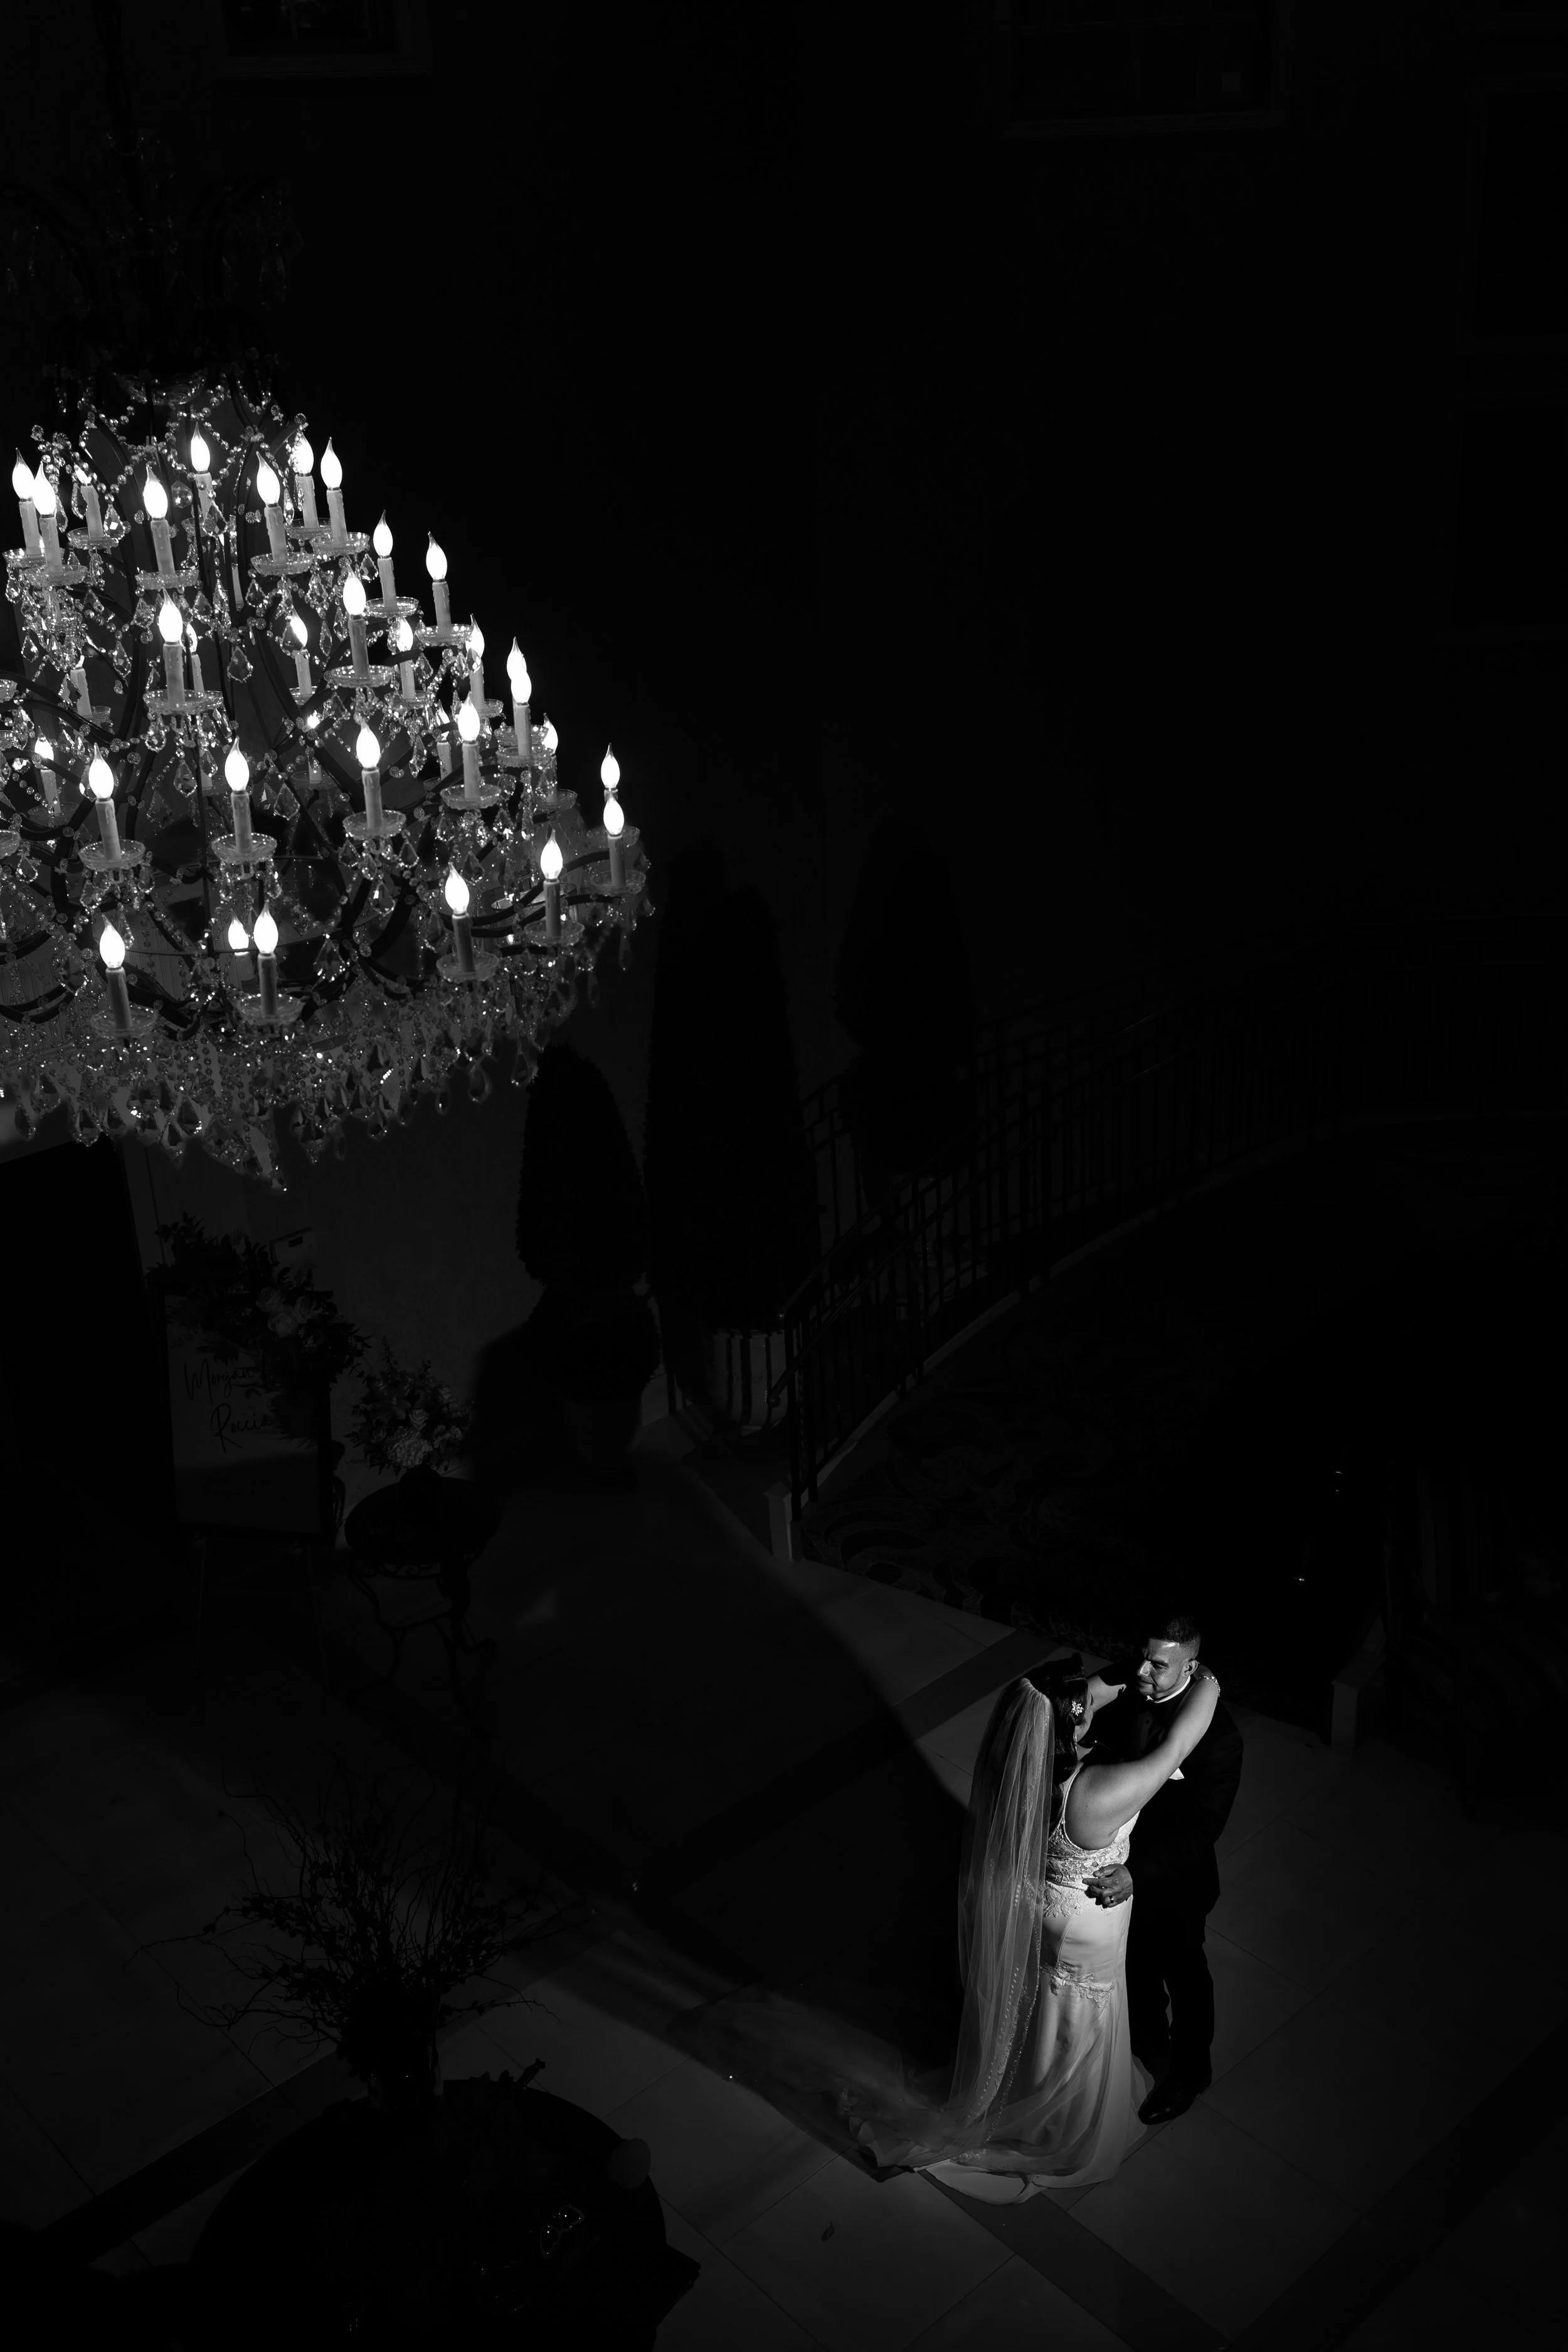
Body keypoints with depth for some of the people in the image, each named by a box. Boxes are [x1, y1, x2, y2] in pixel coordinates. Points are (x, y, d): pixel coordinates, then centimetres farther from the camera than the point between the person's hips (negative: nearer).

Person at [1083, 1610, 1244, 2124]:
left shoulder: (1218, 1738, -34)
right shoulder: (1119, 1683, -20)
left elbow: (1201, 1829, -30)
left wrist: (1136, 1873, -38)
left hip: (1172, 1876, -5)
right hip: (1116, 1858, 5)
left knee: (1182, 1974, 23)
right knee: (1135, 1961, 31)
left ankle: (1188, 2070, 50)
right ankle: (1148, 2035, 61)